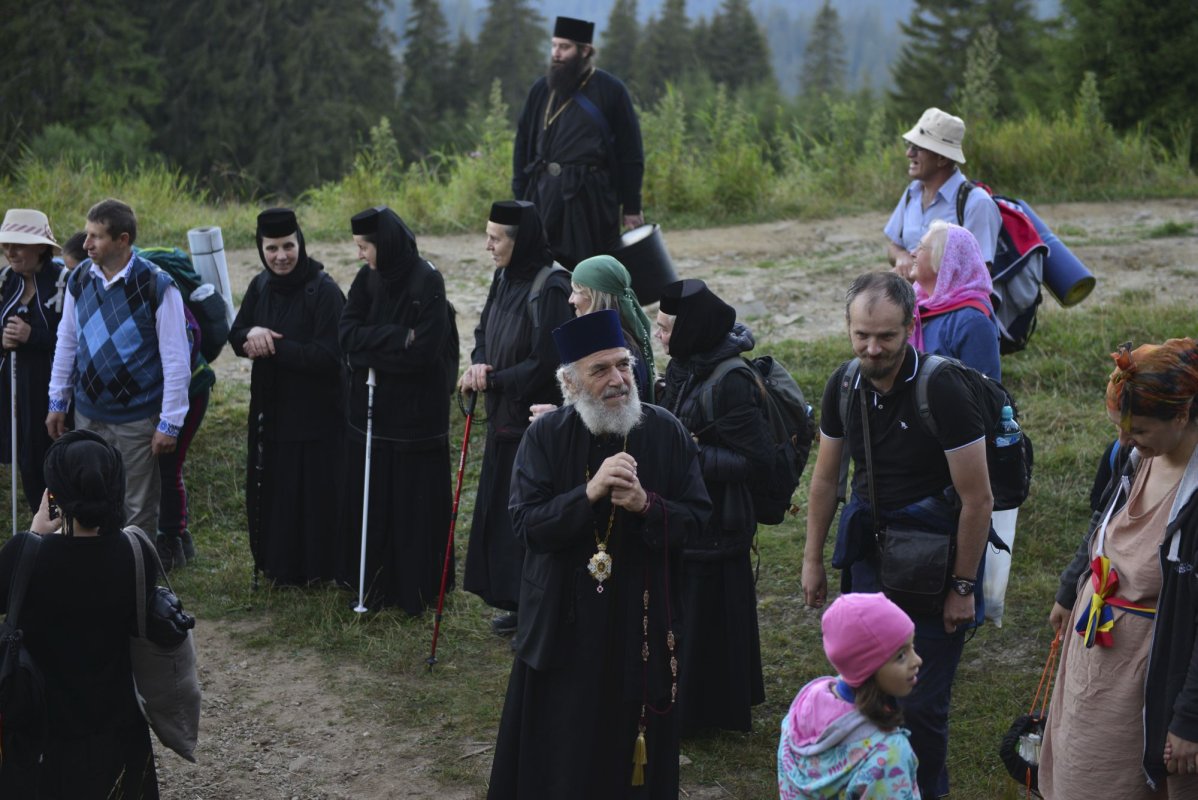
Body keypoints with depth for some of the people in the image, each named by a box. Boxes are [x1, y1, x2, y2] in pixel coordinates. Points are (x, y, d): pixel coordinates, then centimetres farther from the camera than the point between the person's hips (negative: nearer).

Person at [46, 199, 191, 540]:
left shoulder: (157, 286, -15)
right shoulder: (79, 278, 0)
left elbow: (176, 361, -12)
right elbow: (66, 343, 12)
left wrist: (169, 423, -12)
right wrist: (57, 402, 13)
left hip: (136, 419, -5)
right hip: (87, 414, 5)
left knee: (138, 511, 5)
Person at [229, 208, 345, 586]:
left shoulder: (324, 291, -18)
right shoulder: (260, 286, 4)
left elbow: (326, 356, -22)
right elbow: (236, 337, 7)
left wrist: (272, 346, -19)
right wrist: (252, 334, -17)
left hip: (315, 414, -7)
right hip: (270, 409, 7)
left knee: (314, 494, 3)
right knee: (269, 490, 16)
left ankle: (316, 567, 18)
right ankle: (277, 563, 32)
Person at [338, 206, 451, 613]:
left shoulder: (427, 282, -14)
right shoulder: (367, 279, 4)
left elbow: (424, 351, -20)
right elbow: (346, 334, -5)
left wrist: (372, 347, -11)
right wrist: (397, 338, -16)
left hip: (415, 412, -6)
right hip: (370, 410, 6)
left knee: (415, 502, 2)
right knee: (371, 500, 11)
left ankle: (417, 588, 13)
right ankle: (374, 582, 23)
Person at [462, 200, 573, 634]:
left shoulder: (549, 289, -20)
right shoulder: (504, 279, 6)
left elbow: (546, 363, -21)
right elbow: (484, 333, 16)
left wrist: (492, 379, -13)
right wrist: (479, 365, -6)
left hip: (536, 422, -9)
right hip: (504, 418, 9)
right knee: (499, 513, 15)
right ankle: (518, 604, 28)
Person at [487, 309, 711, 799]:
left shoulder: (666, 433, -5)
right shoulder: (545, 436, -7)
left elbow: (697, 517, -5)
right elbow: (526, 523, -14)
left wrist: (646, 505, -24)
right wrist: (589, 493, -28)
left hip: (641, 618, 1)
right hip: (564, 620, -1)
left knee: (633, 737, 12)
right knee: (558, 748, 9)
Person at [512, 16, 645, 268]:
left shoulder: (610, 90, -1)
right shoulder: (542, 88, 9)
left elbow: (630, 152, 0)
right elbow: (523, 145, 14)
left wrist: (631, 207, -3)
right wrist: (520, 199, 8)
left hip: (592, 199, -3)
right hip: (544, 195, 4)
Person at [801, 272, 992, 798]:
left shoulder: (942, 390, -20)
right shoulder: (844, 386, -2)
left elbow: (977, 500, -15)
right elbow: (826, 476, 12)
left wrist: (963, 588, -12)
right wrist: (812, 558, 14)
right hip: (868, 553, 5)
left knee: (920, 705, 0)